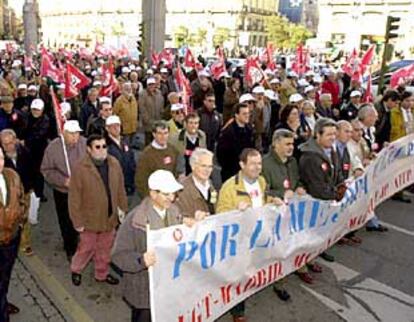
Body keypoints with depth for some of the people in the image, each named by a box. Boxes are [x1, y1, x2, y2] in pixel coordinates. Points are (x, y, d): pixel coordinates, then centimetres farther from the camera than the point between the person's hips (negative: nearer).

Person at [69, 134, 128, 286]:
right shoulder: (80, 168, -18)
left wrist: (123, 208, 8)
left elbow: (120, 189, 5)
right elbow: (74, 198, -14)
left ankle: (102, 273, 41)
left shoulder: (114, 164, -4)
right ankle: (75, 270, 41)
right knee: (87, 248, 13)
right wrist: (77, 221, -12)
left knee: (105, 248, 18)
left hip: (110, 217, 4)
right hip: (90, 219, -4)